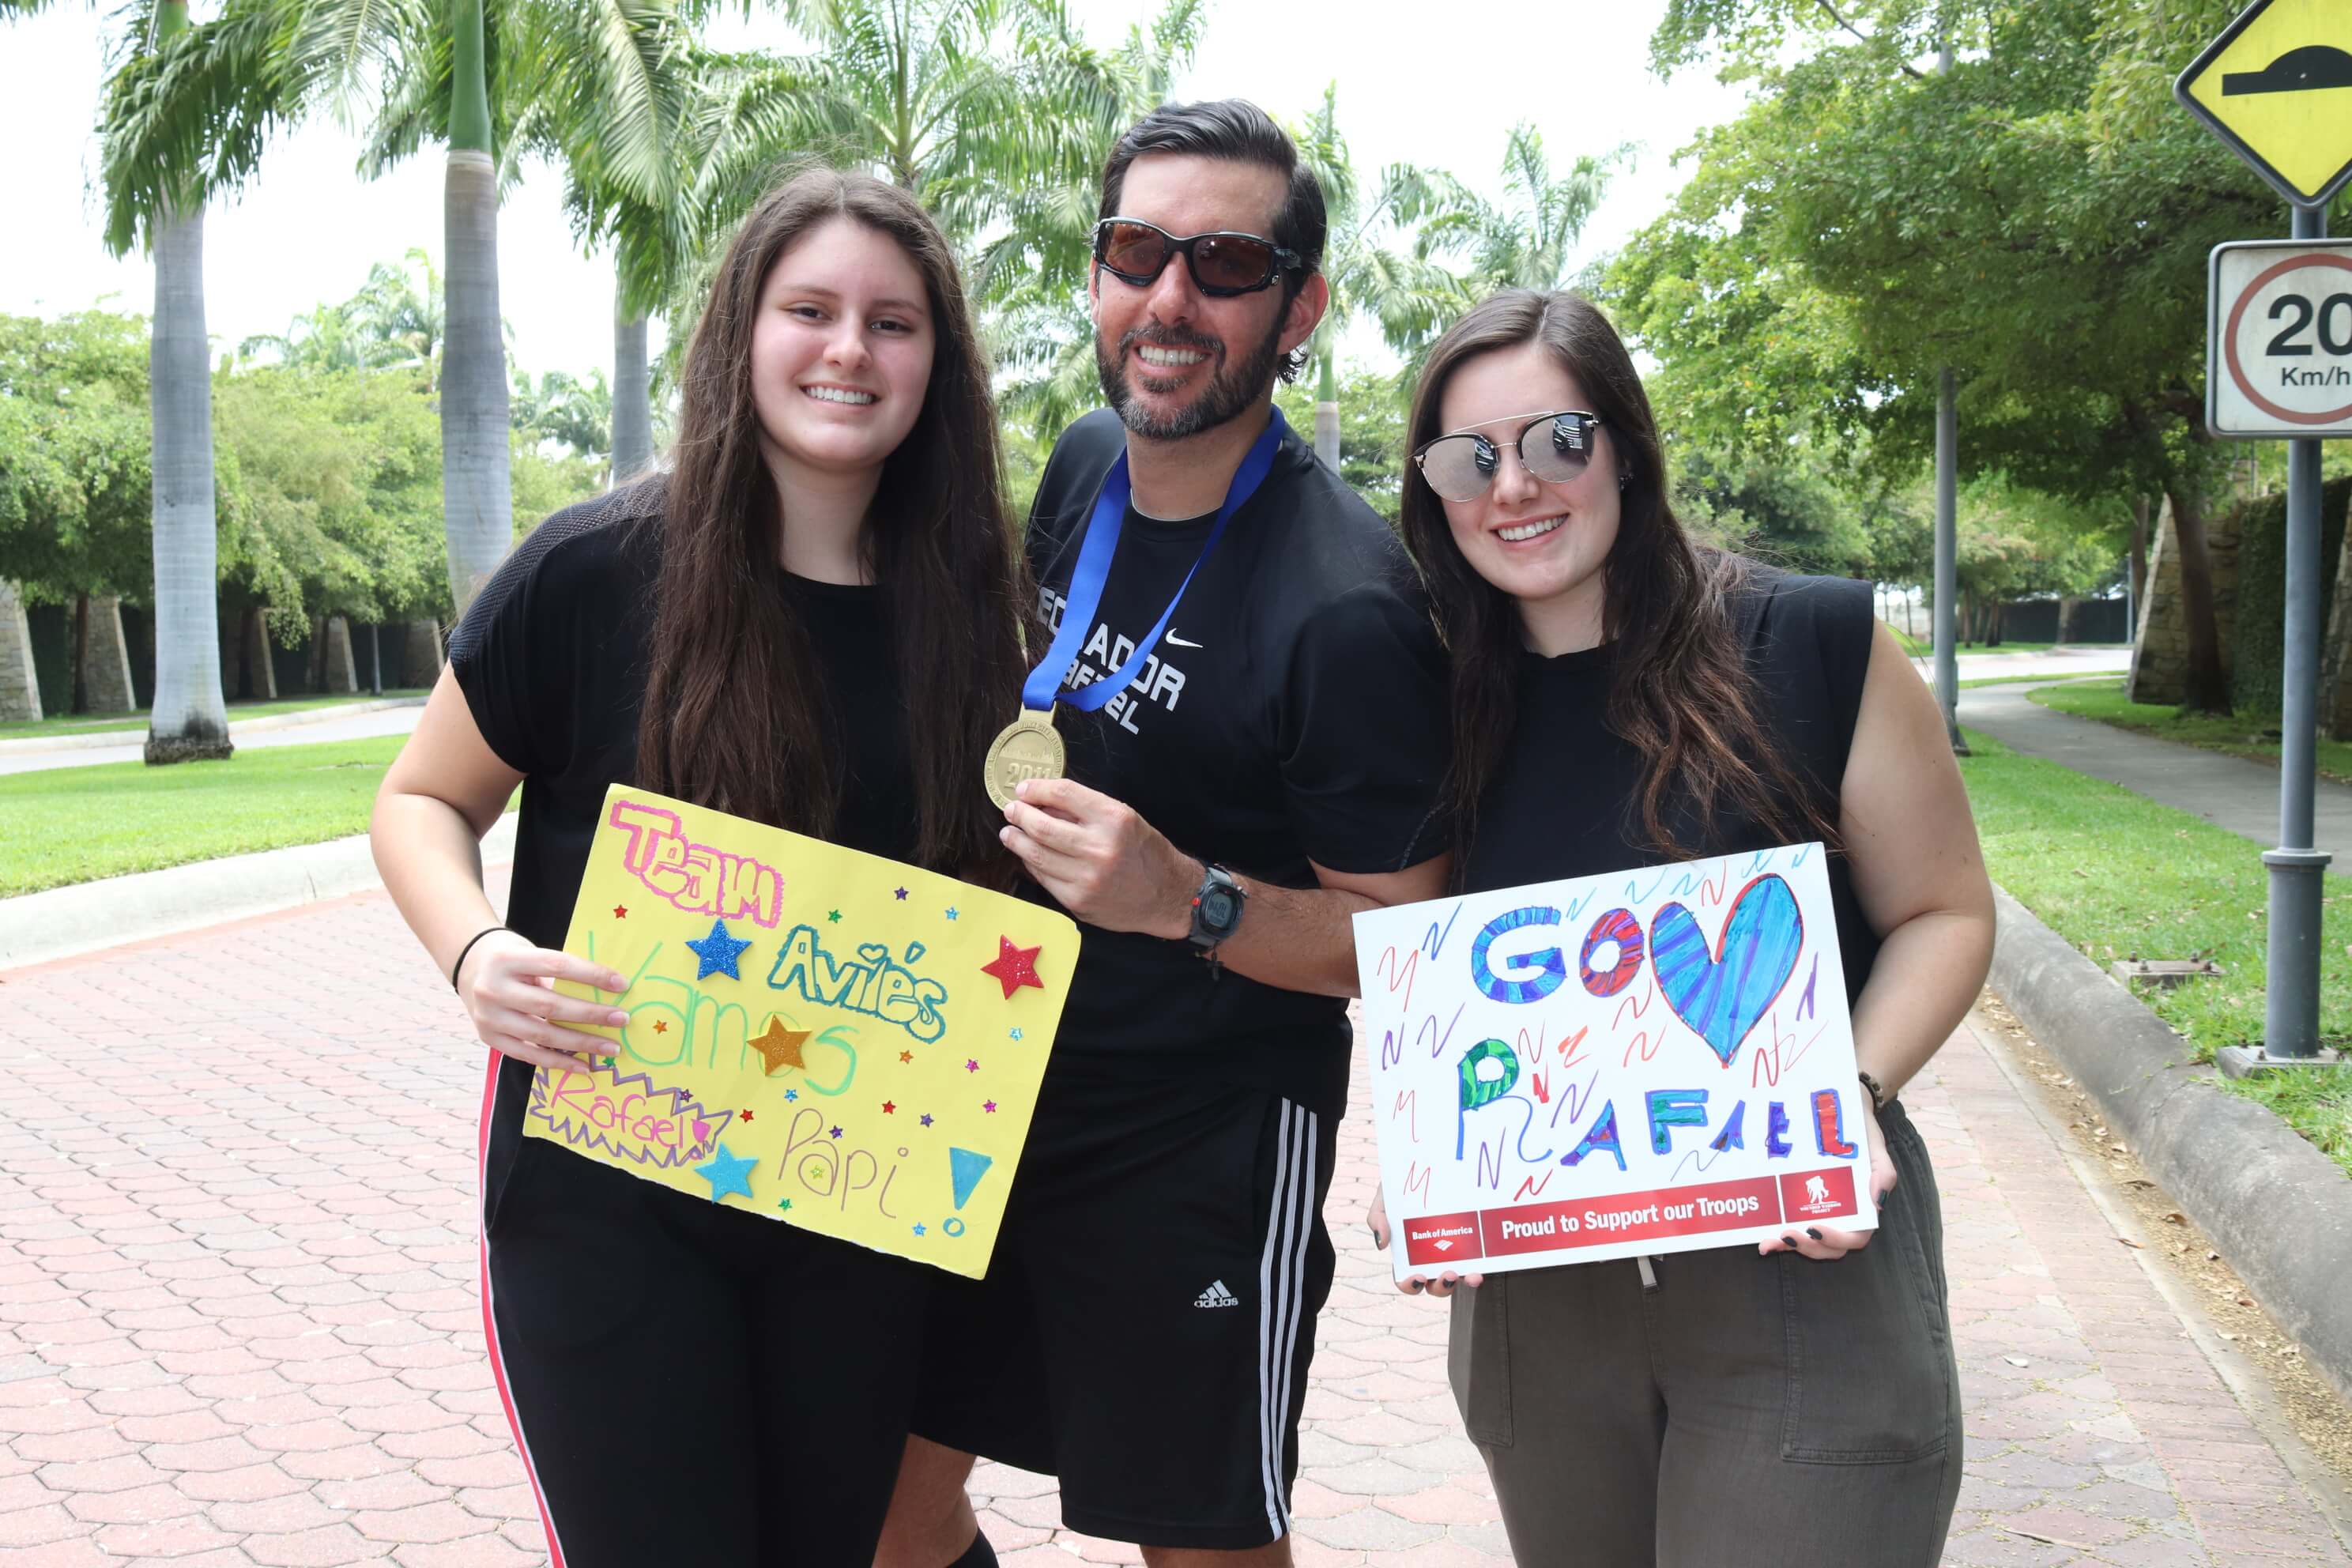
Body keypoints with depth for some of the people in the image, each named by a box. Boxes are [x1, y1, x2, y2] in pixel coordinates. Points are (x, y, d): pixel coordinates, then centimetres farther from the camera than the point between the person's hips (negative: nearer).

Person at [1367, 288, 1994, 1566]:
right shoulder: (1449, 709, 3)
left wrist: (1855, 1094, -18)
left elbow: (1942, 912, -1)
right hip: (1533, 1292, 4)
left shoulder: (1809, 645, -9)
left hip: (1801, 1266, -4)